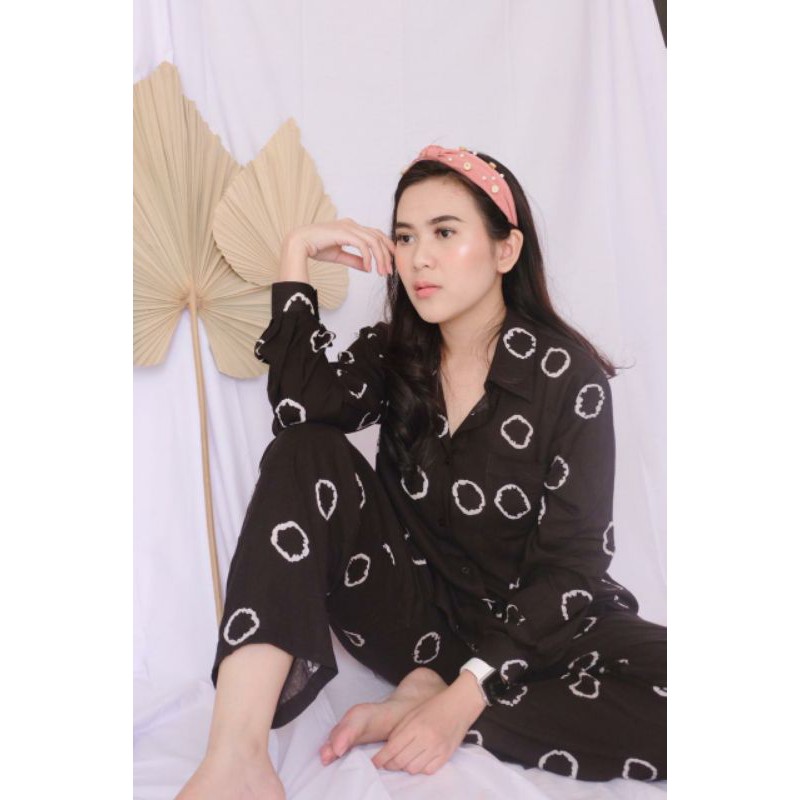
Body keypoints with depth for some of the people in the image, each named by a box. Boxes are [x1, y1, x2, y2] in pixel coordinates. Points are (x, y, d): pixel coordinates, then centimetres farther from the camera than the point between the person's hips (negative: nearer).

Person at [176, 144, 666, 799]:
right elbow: (300, 407, -20)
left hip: (524, 622, -2)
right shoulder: (395, 354, 1)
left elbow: (573, 564, -15)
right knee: (306, 454, -20)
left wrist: (465, 696, -24)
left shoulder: (567, 375, -12)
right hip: (413, 613, 3)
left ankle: (427, 695, -17)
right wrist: (298, 252, -15)